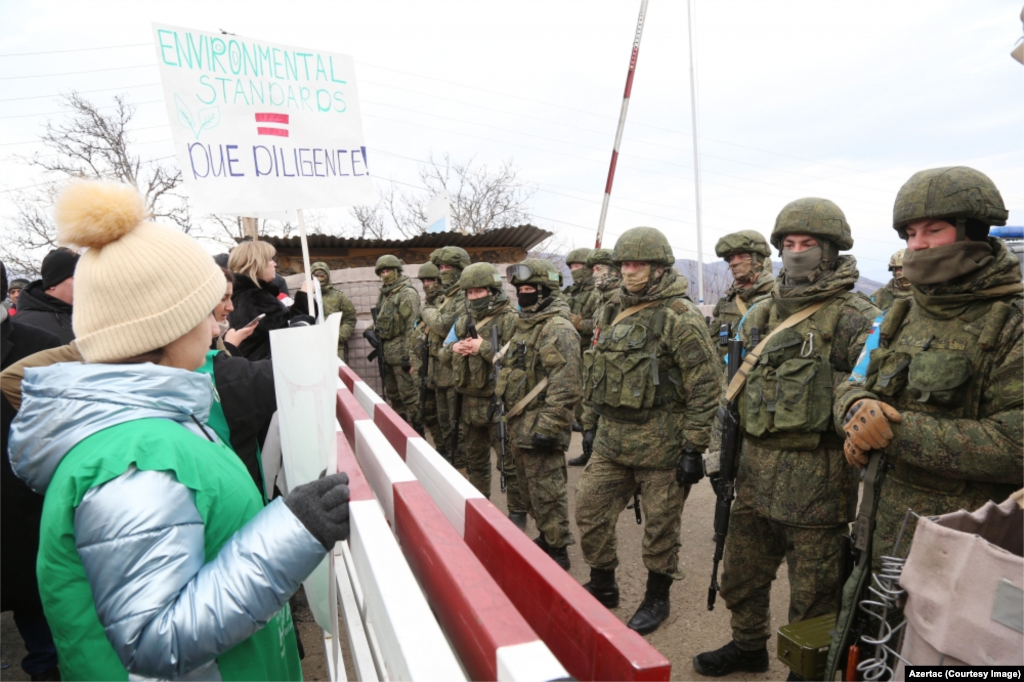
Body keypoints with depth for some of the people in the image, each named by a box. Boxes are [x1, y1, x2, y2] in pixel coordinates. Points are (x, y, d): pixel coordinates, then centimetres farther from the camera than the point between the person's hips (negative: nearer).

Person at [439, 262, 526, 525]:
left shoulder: (511, 319, -10)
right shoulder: (463, 320, 12)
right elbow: (443, 357, 16)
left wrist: (484, 348, -23)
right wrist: (453, 349, -6)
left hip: (500, 403, -7)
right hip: (470, 402, 7)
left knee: (510, 463, 1)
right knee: (474, 459, 20)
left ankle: (518, 513, 15)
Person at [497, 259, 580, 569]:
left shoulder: (558, 329, -17)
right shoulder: (526, 324, 14)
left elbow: (565, 387, -23)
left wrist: (548, 427, -24)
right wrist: (502, 404, 22)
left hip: (539, 425, -10)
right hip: (519, 424, 10)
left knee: (547, 492, 0)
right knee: (529, 489, 20)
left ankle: (557, 551, 15)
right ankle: (546, 537, 36)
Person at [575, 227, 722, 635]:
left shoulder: (680, 317, -13)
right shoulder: (613, 313, 10)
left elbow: (705, 386, -14)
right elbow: (593, 374, 17)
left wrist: (693, 448, -15)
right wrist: (590, 425, 17)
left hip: (660, 444, -7)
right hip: (611, 439, 7)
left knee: (660, 525, 8)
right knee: (589, 510, 11)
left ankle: (657, 599, 30)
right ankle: (602, 586, 33)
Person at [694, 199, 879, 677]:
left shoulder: (854, 319, -10)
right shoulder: (761, 315, 11)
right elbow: (735, 387, 16)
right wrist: (718, 449, 13)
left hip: (816, 475, -7)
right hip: (755, 468, 7)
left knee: (813, 593, 9)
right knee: (742, 574, 22)